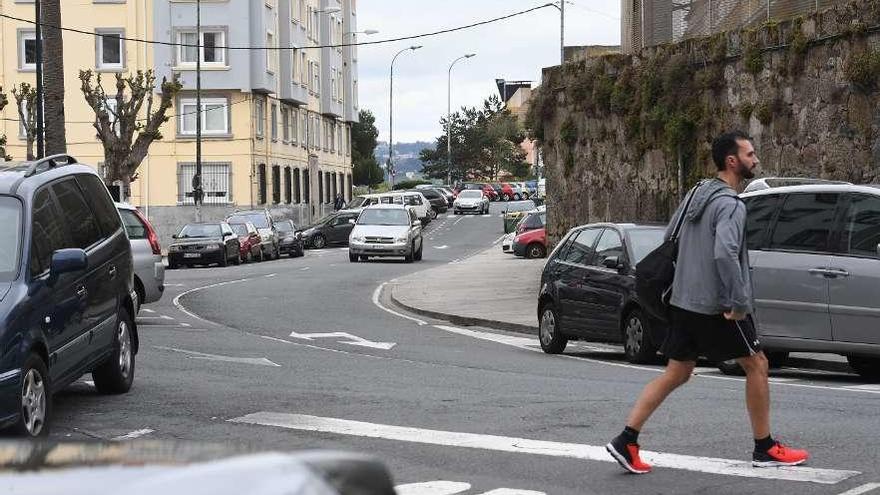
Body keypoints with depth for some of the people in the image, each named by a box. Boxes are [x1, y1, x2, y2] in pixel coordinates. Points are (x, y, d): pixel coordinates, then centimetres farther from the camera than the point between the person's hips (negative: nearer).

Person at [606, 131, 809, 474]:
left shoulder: (698, 193, 12)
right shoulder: (731, 205, -16)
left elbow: (669, 237, 20)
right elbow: (725, 253, -30)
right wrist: (739, 302, -23)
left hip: (684, 301, 8)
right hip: (717, 307, -8)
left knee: (676, 373, 11)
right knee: (756, 364, 7)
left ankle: (626, 441, 3)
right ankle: (765, 450, 14)